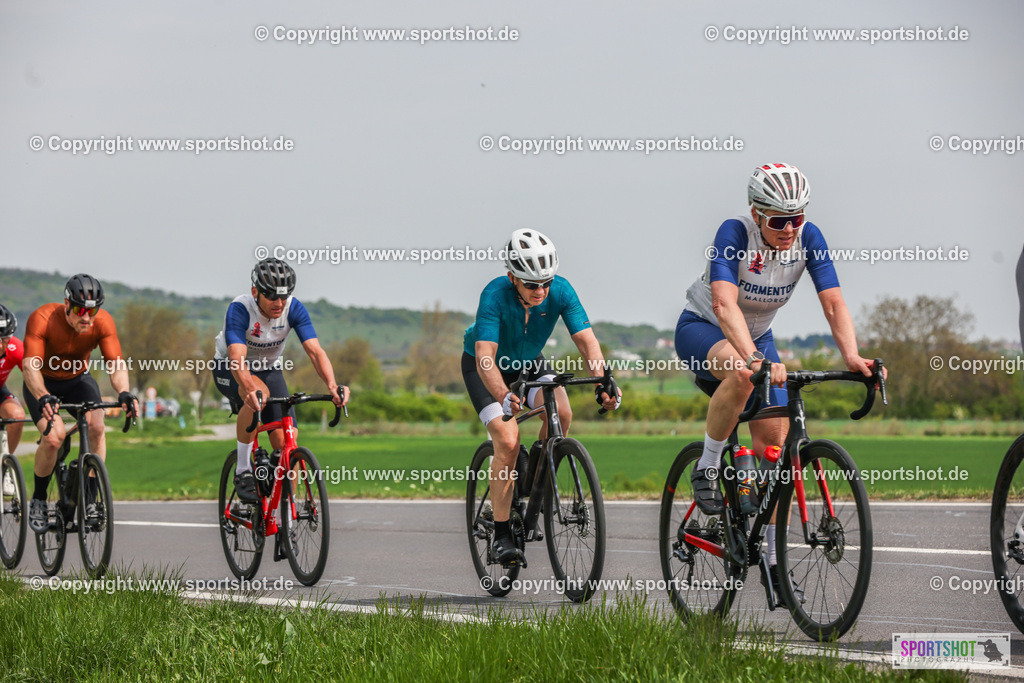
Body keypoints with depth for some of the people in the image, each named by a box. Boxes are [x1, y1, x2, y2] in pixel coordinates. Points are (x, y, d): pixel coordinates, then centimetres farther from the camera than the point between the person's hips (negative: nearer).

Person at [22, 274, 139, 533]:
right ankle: (38, 500, -2)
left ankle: (89, 500, -12)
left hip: (79, 379, 3)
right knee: (54, 436, -26)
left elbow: (116, 363, -26)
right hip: (44, 383, -2)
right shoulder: (42, 318, -31)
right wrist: (43, 397, -57)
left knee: (96, 426, -25)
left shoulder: (103, 322, -22)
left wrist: (124, 393, -47)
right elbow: (30, 366, -39)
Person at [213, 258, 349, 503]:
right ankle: (243, 470, -23)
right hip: (229, 370, -4)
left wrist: (332, 385, -49)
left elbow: (315, 351, -30)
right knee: (258, 395, -38)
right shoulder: (239, 309, -32)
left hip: (269, 369, 4)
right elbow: (237, 358, -44)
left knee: (286, 444, -12)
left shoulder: (294, 309, -22)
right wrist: (251, 389, -63)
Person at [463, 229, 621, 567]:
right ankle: (501, 535, -10)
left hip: (528, 362, 4)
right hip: (486, 366, -4)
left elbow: (587, 340, -28)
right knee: (508, 441, -21)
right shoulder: (495, 295, -35)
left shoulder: (560, 291, -25)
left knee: (561, 412, -25)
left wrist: (602, 384, -46)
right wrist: (504, 397, -61)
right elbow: (485, 358, -43)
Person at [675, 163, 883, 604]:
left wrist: (852, 356, -41)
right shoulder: (735, 234, -30)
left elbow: (834, 303, -23)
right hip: (702, 329, -5)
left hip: (757, 336, 5)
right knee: (741, 372, -39)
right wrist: (754, 358, -59)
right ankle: (706, 469, -18)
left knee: (774, 439, -5)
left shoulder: (809, 237, -18)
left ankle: (772, 559, 4)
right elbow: (725, 303, -43)